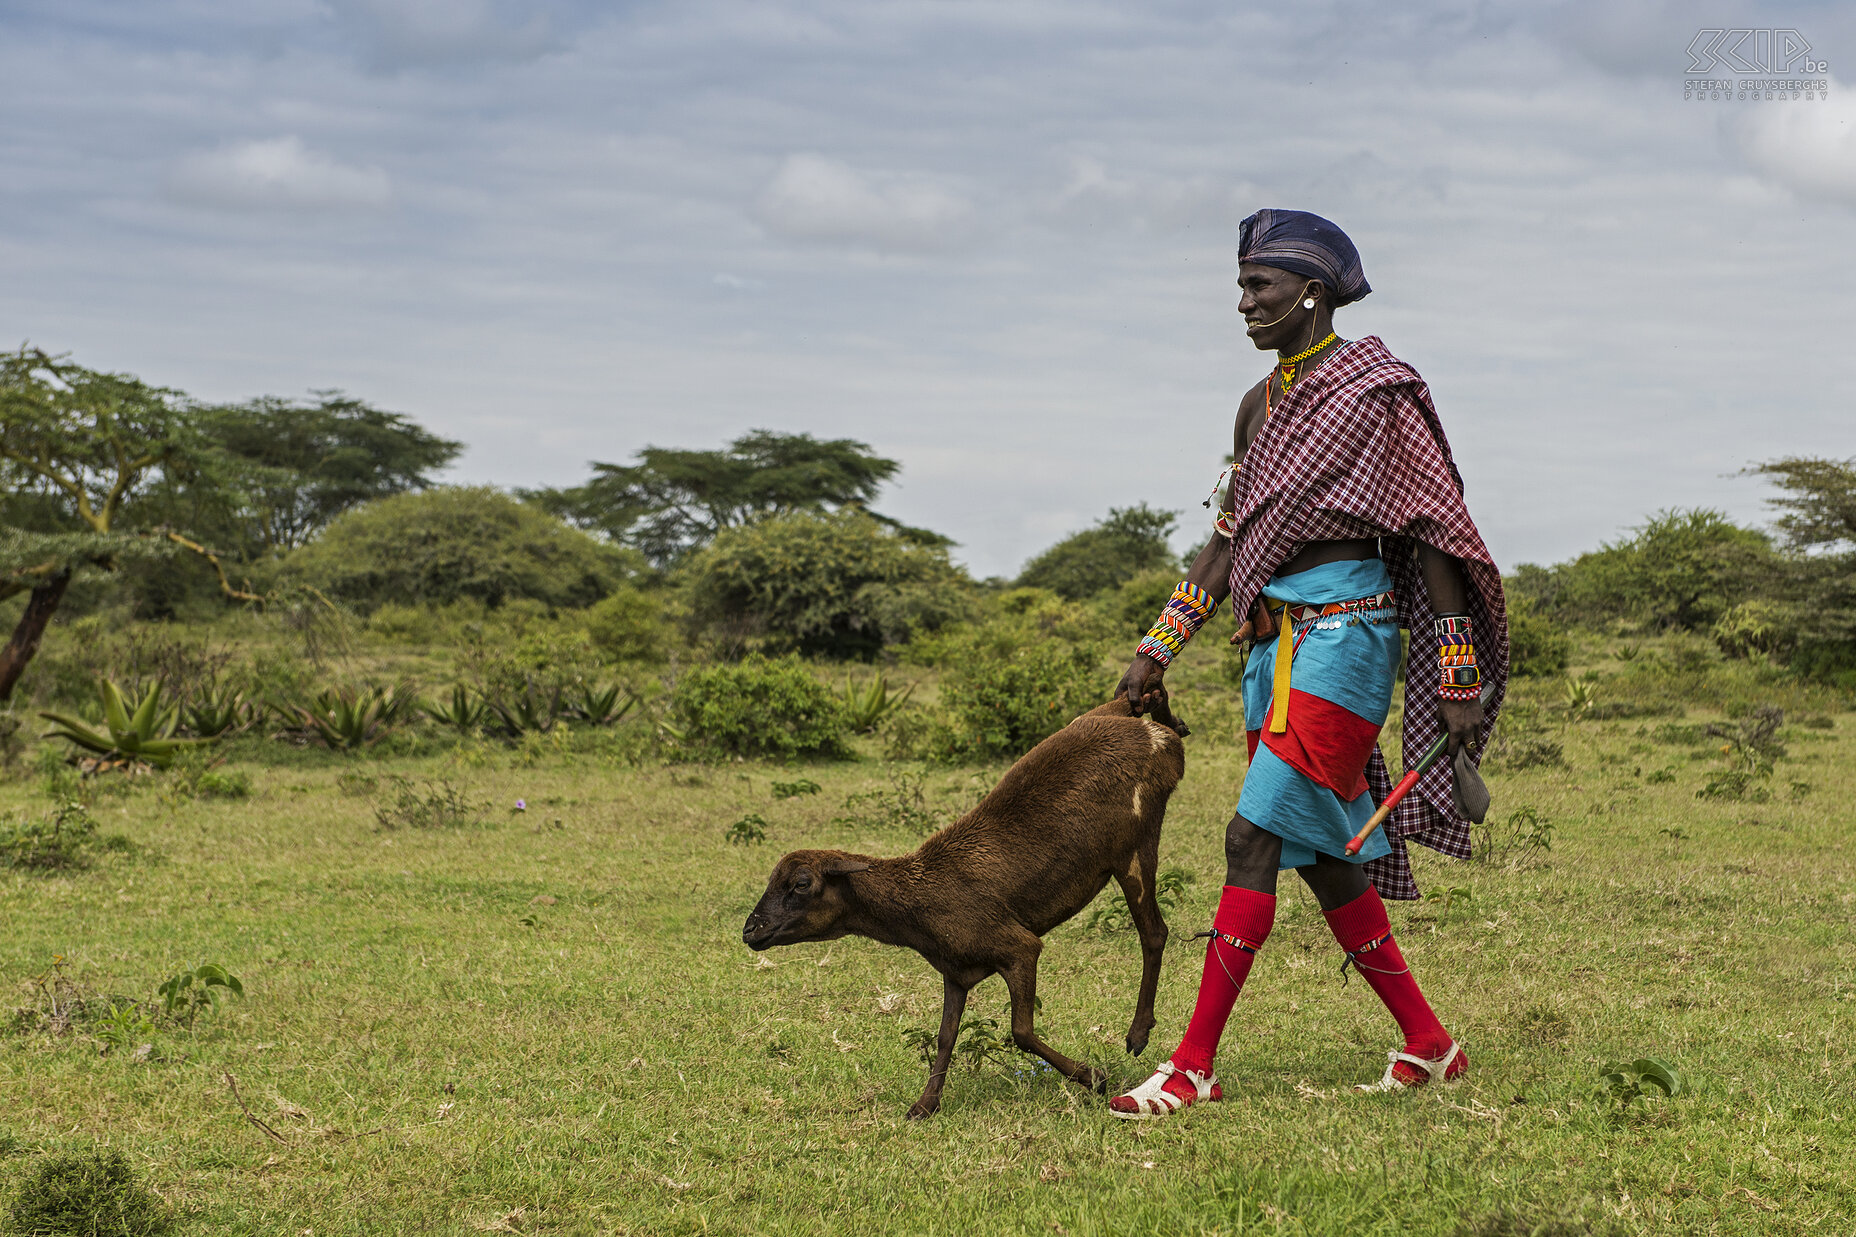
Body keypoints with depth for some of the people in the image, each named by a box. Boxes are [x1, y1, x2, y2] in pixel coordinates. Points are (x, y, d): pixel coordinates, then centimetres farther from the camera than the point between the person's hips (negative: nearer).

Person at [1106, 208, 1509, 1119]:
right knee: (1324, 854, 10)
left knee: (1253, 837, -13)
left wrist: (1459, 682, -11)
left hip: (1342, 633, -8)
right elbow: (1228, 538, 20)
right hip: (1273, 642, 8)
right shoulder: (1262, 404, 15)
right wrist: (1157, 651, 15)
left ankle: (1193, 1067, -11)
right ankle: (1428, 1045, 22)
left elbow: (1436, 537, -8)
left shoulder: (1375, 391, -8)